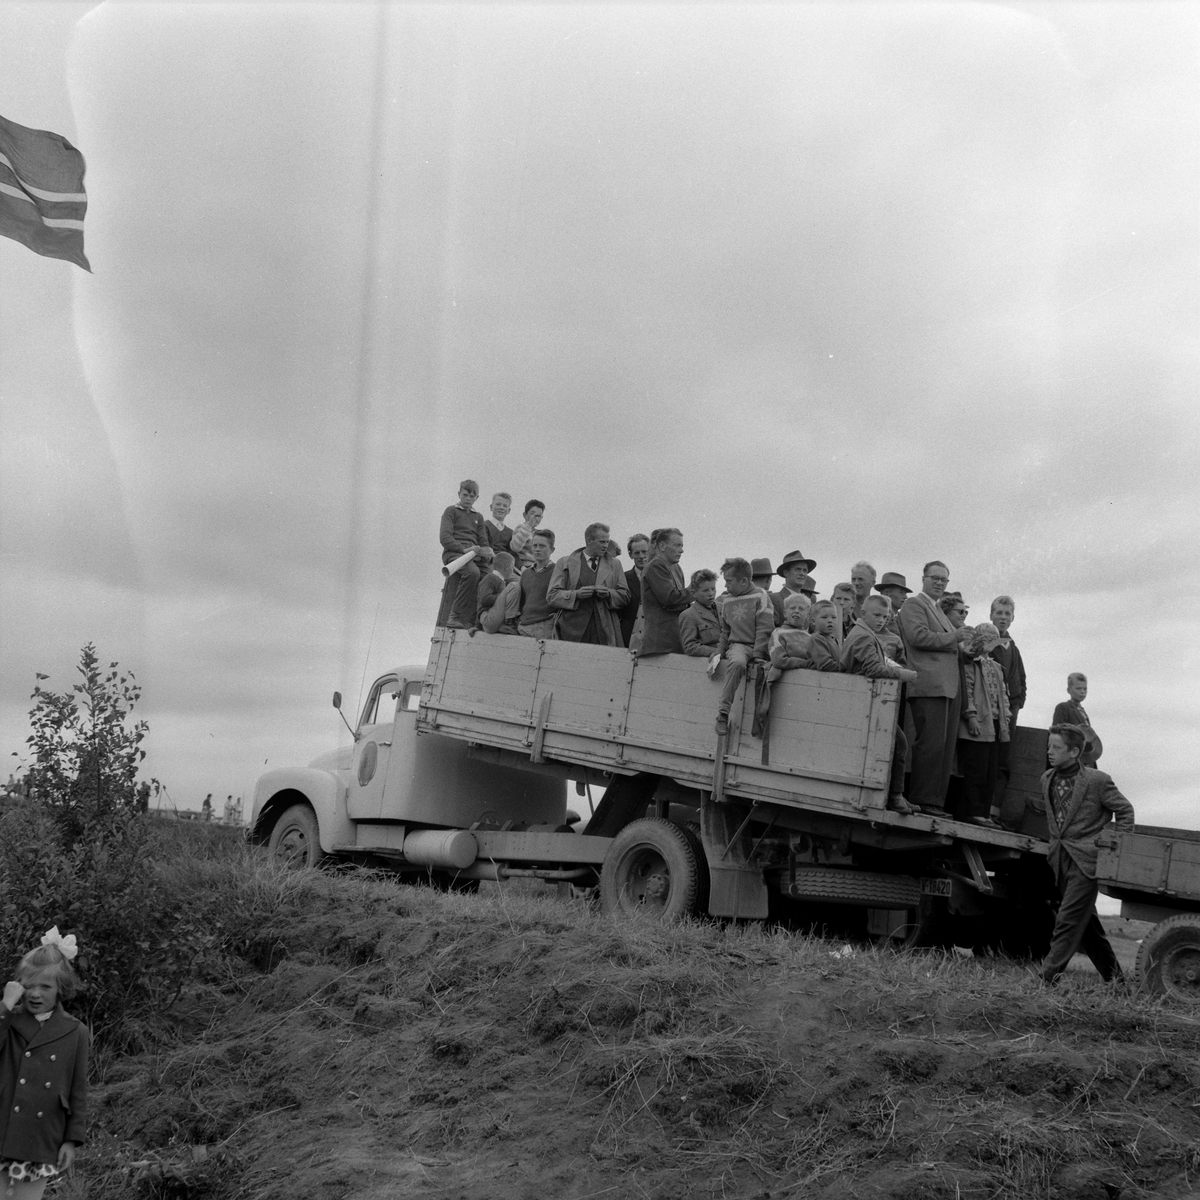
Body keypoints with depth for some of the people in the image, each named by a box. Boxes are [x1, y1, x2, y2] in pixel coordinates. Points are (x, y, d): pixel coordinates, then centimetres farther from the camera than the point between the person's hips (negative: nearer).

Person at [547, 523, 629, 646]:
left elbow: (624, 595, 14)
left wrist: (609, 594, -7)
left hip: (605, 631, 2)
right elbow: (551, 596, 2)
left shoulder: (614, 565, 18)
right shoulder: (564, 563, 9)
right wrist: (576, 594, -13)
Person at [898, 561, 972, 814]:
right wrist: (953, 637, -9)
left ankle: (937, 802, 8)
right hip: (928, 686, -9)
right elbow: (918, 636, -15)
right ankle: (924, 801, -10)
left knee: (946, 747, 6)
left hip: (949, 688, 9)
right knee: (931, 744, -13)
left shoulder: (940, 612, 29)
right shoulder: (913, 604, 1)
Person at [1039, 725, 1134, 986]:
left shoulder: (1097, 781, -11)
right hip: (1061, 860, 7)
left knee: (1068, 919, -10)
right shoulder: (1047, 780, 8)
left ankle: (1048, 976, -10)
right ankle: (1113, 975, 26)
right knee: (1085, 921, 13)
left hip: (1086, 859, -7)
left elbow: (1125, 811, -1)